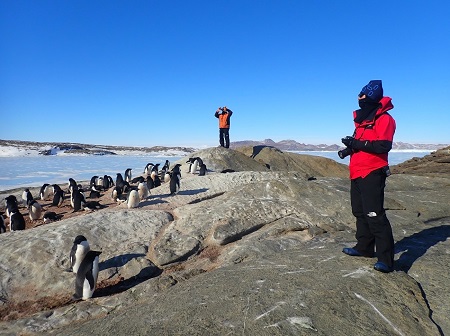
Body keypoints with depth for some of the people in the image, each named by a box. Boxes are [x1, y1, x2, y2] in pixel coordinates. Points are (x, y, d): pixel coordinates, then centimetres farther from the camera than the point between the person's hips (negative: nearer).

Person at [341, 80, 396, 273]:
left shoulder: (384, 119, -9)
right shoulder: (362, 119, 18)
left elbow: (383, 146, -21)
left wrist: (357, 144, -21)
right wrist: (350, 147, 5)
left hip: (372, 174, -9)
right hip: (357, 173, 9)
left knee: (374, 214, -11)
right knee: (360, 212, 15)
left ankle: (386, 259, -5)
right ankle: (365, 248, 27)